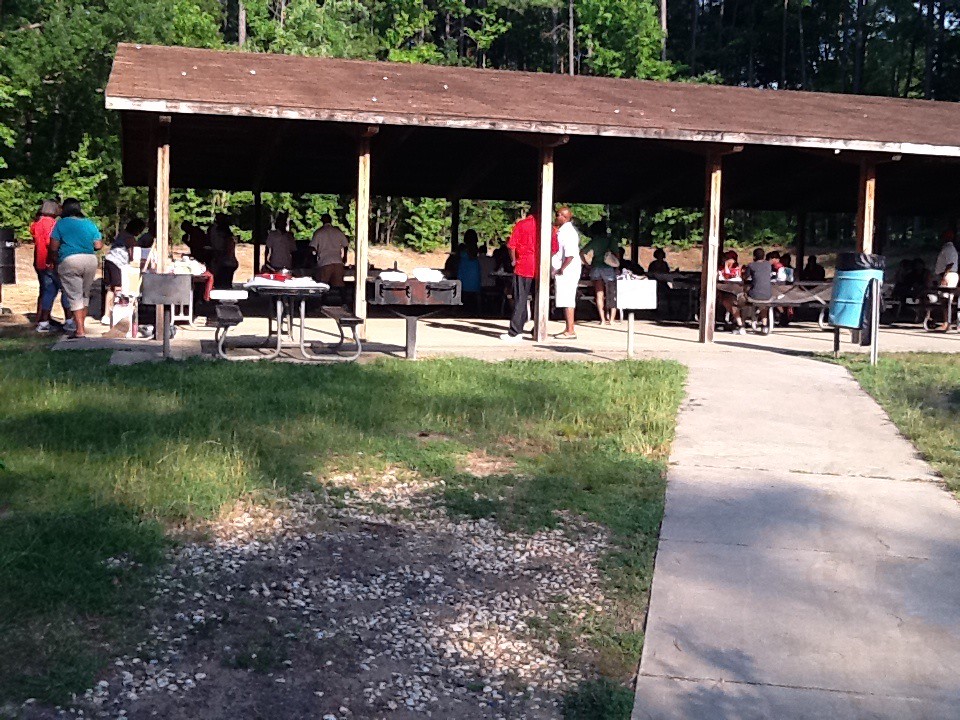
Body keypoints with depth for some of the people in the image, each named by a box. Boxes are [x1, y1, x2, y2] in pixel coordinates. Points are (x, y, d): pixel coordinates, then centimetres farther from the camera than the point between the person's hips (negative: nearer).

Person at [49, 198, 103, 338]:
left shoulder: (61, 223, 2)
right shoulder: (90, 224, 12)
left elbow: (53, 247, -1)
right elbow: (98, 245, 6)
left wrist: (56, 258, 19)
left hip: (70, 261, -4)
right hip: (90, 260, 4)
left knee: (74, 296, -3)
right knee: (84, 295, 17)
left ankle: (80, 330, -10)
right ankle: (81, 325, 22)